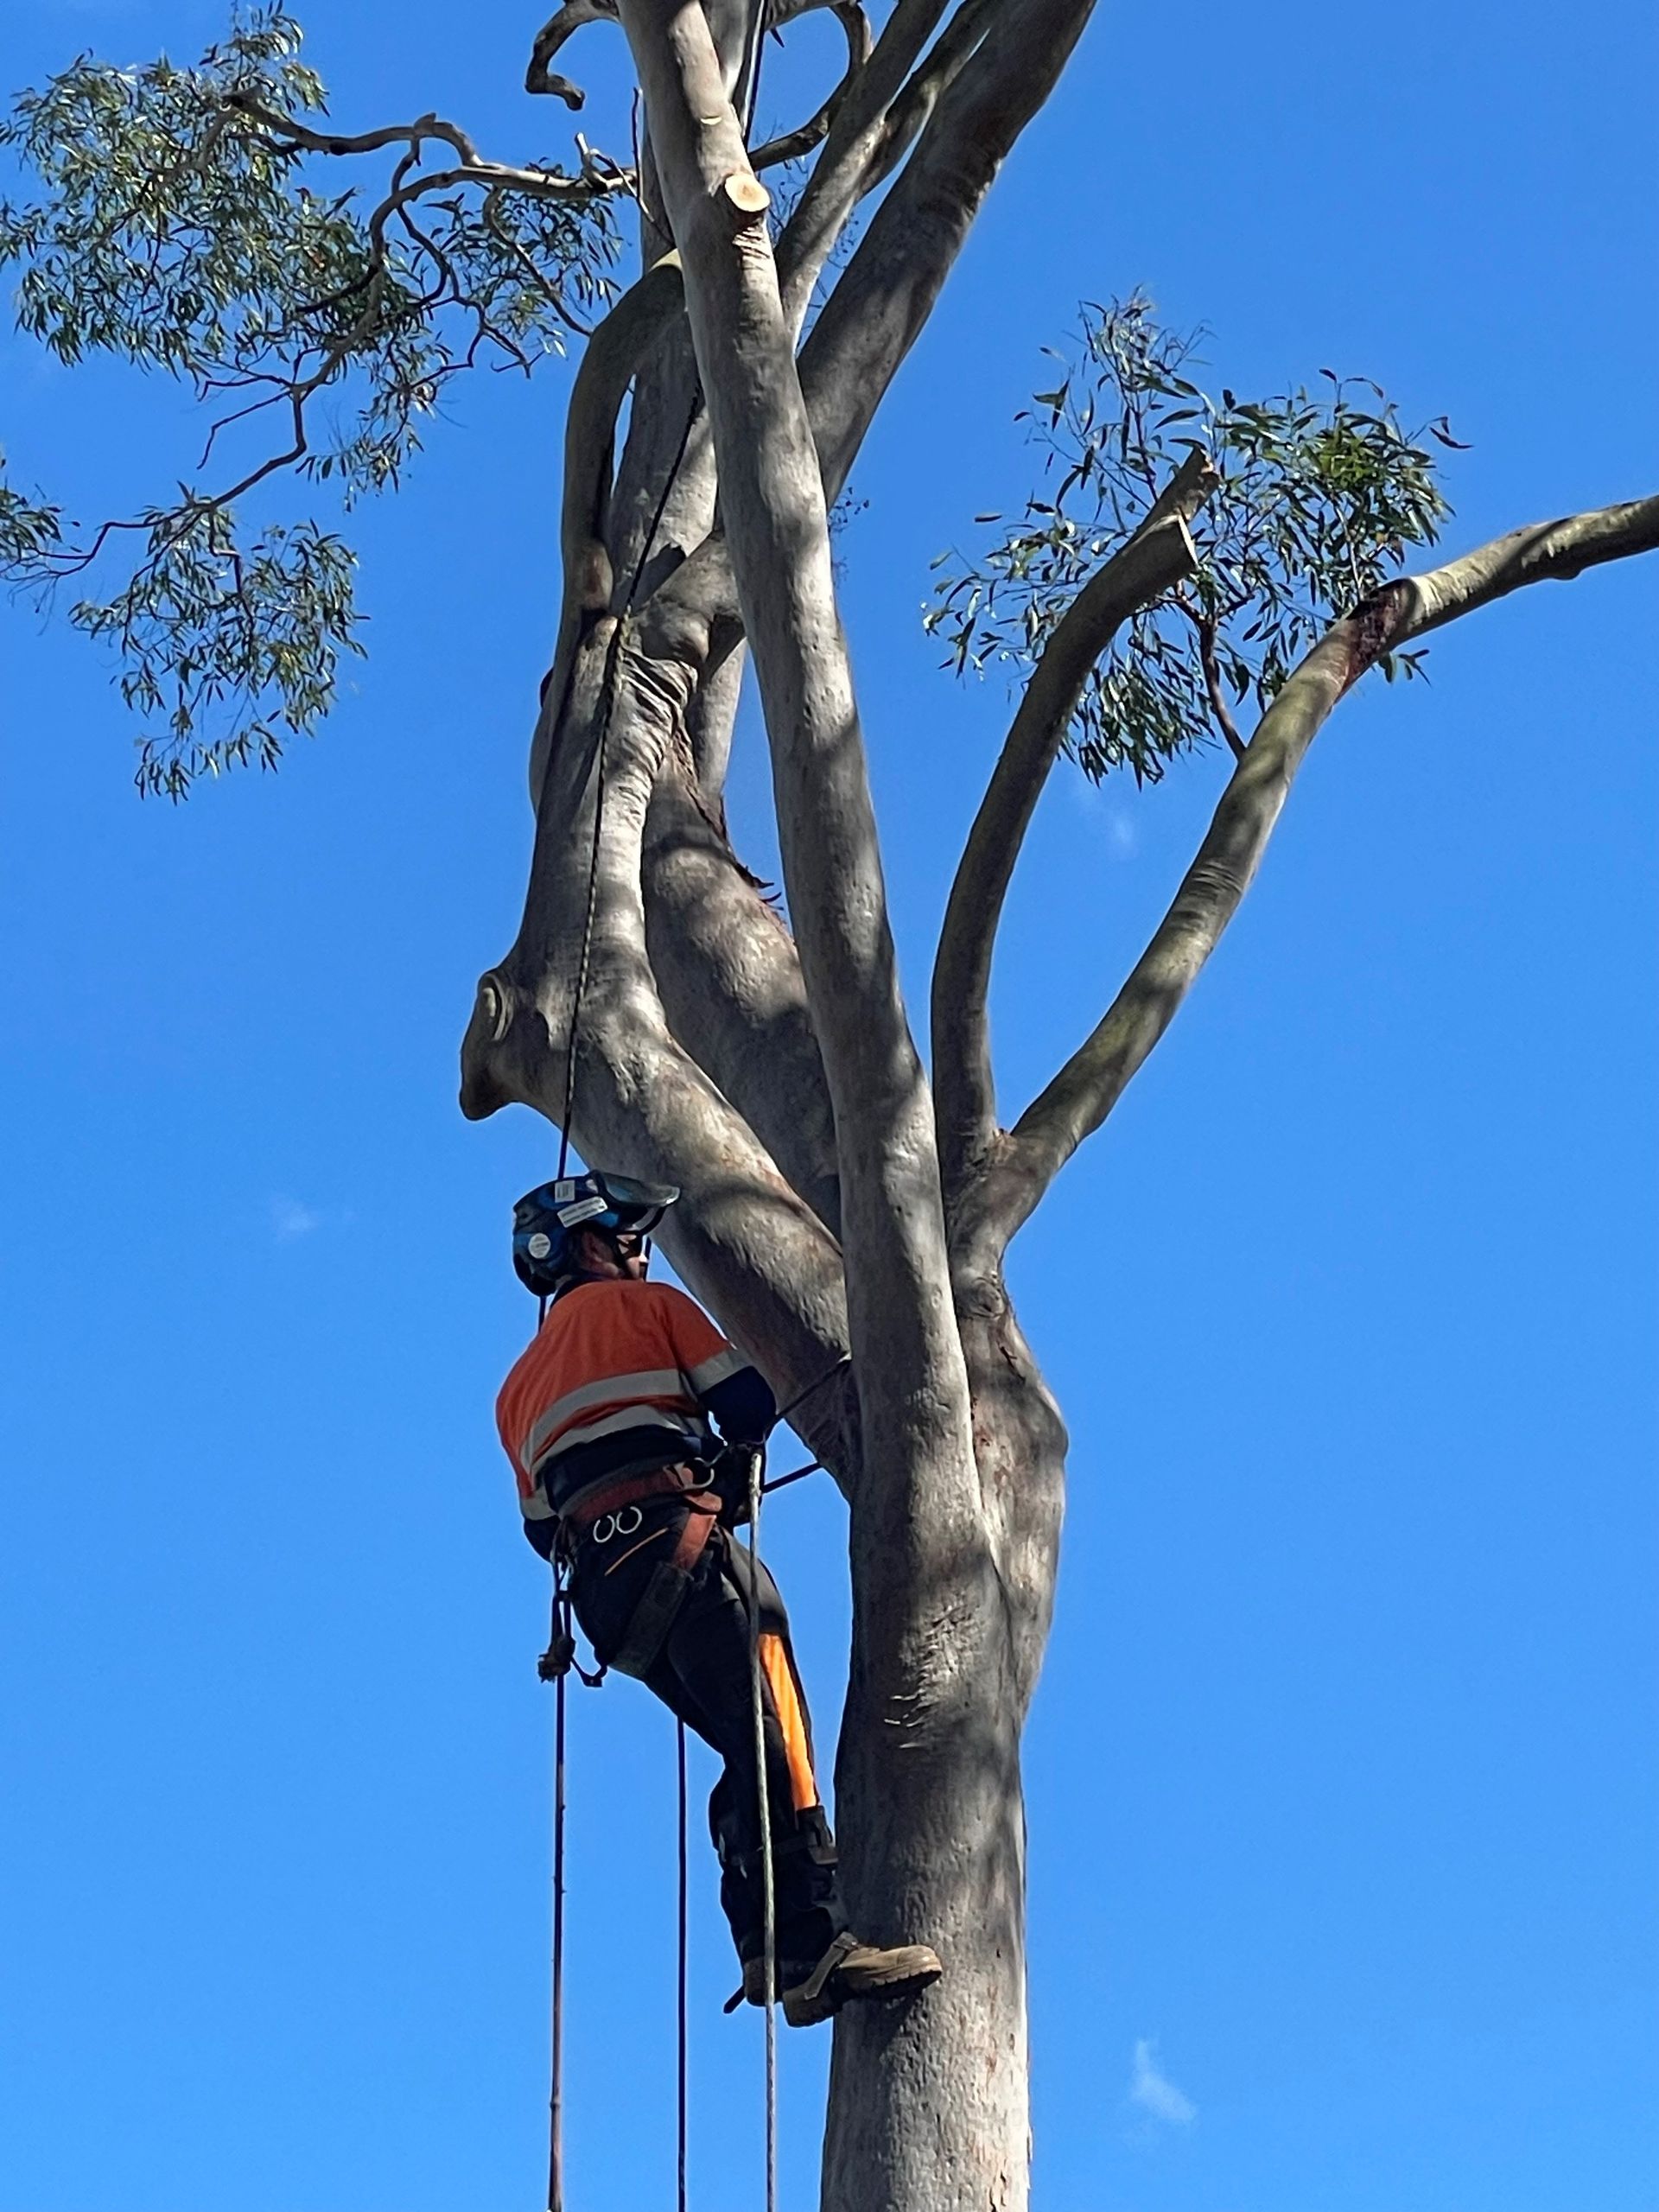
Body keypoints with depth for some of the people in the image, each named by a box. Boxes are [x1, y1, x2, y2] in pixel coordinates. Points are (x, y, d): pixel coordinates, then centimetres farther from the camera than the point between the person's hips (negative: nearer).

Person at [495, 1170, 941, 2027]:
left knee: (755, 1756, 7)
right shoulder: (643, 1307, 13)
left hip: (603, 1595, 7)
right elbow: (748, 1404, 7)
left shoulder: (516, 1390, 31)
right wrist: (726, 1462, 26)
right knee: (774, 1739, -17)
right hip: (676, 1545, -7)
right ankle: (813, 1944, -30)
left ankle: (770, 1949, -7)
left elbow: (544, 1527, 24)